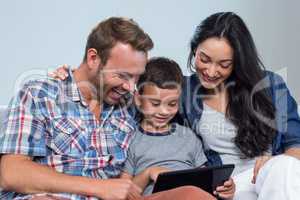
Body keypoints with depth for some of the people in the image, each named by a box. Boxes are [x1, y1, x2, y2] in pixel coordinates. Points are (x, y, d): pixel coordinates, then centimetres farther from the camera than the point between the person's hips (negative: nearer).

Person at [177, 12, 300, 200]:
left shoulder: (270, 85, 6)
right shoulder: (183, 93, 7)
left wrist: (279, 164, -14)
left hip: (280, 175, 2)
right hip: (230, 184, -2)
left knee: (284, 166, -34)